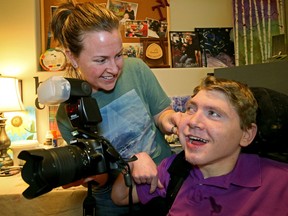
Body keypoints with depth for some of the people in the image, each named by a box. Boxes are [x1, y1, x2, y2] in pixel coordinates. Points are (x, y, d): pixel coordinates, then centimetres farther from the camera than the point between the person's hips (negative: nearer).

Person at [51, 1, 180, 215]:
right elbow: (99, 180, -14)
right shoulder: (68, 112, -17)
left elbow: (161, 111, -3)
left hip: (166, 178, 2)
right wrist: (131, 162, -31)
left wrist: (166, 119, -25)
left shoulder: (136, 69, -16)